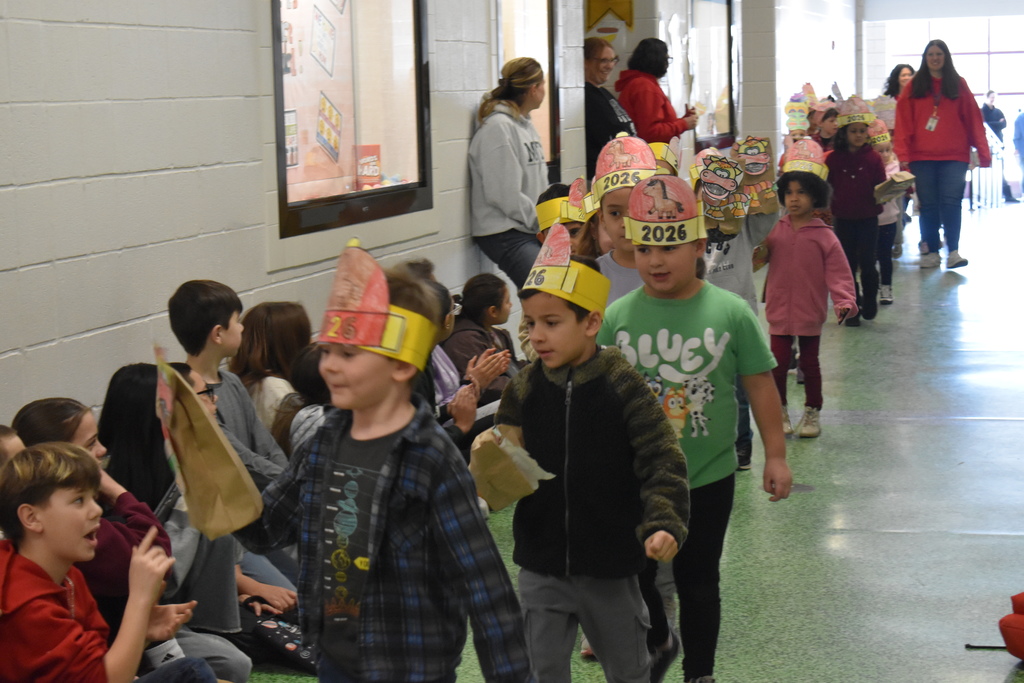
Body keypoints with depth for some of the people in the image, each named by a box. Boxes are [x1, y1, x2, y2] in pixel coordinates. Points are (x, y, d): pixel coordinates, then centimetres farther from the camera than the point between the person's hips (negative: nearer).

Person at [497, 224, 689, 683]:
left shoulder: (622, 387, -13)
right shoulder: (523, 391, -3)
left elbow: (661, 462, -15)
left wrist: (664, 523, -28)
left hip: (609, 564, -3)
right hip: (542, 563, 3)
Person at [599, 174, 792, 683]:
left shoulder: (731, 312, -7)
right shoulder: (618, 316, -5)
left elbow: (760, 383, 0)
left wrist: (775, 455, 2)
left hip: (709, 476, -1)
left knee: (698, 580, 13)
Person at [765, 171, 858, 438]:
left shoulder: (825, 236, -7)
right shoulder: (775, 230, 0)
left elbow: (838, 273, -8)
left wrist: (844, 300, -19)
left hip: (810, 313, -1)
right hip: (779, 311, 2)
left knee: (809, 363, 11)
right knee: (778, 363, 5)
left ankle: (812, 413, 25)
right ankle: (779, 411, 22)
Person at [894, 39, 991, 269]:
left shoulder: (958, 84, 8)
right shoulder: (913, 86, 8)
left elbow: (973, 120, 6)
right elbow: (904, 122, 3)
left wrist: (983, 152, 0)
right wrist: (903, 155, -6)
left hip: (954, 157, -1)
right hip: (922, 157, 1)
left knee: (951, 202, -11)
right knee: (929, 205, 2)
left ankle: (953, 251, -5)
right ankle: (931, 252, 9)